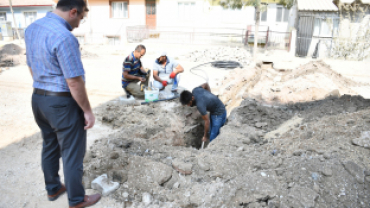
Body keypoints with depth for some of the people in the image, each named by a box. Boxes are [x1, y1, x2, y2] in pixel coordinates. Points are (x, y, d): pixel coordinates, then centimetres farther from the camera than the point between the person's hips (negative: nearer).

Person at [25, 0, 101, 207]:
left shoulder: (31, 28, 5)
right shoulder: (64, 37, -24)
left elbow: (32, 66, 14)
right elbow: (74, 82, -24)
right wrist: (88, 111, -14)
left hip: (38, 98, 9)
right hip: (62, 102, -9)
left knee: (50, 146, 23)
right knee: (73, 153, 7)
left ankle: (53, 189, 41)